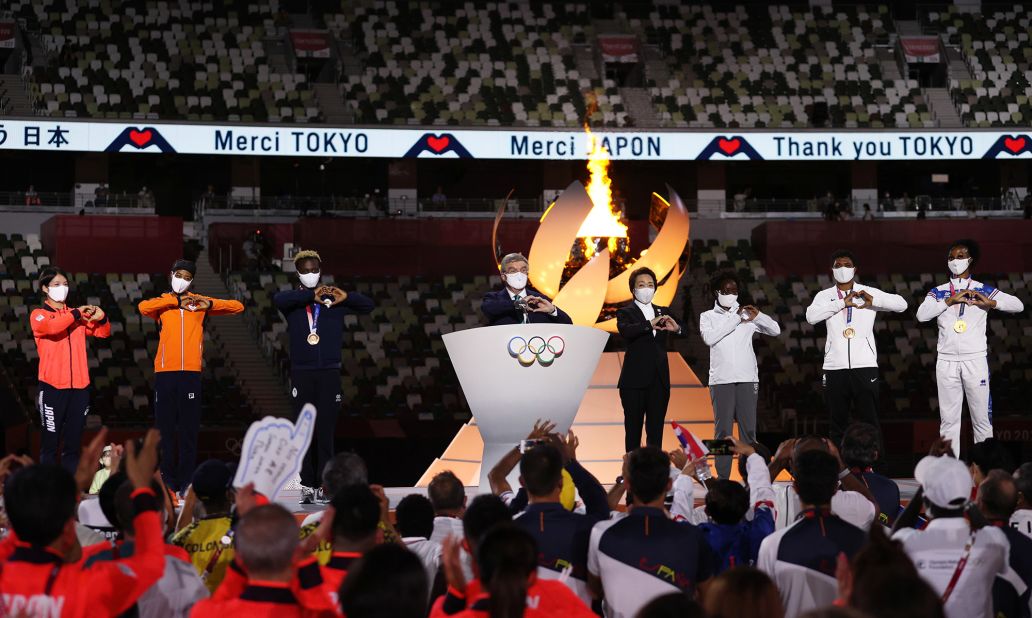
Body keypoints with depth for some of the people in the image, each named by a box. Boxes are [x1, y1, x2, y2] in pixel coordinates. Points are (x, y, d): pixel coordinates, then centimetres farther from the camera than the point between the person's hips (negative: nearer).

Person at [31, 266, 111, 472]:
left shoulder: (79, 316, 16)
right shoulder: (39, 315, 4)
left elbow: (103, 333, 13)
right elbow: (51, 326, -18)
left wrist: (101, 318, -6)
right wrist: (76, 314, -14)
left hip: (79, 386, 4)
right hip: (52, 386, -4)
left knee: (73, 444, 7)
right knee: (50, 443, -4)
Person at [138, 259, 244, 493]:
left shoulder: (198, 302, 14)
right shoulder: (162, 303, 12)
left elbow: (237, 306, 10)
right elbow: (143, 307, -12)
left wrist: (210, 304, -6)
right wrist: (176, 301, -11)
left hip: (191, 372, 0)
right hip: (165, 372, 0)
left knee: (189, 430, -2)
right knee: (166, 429, 0)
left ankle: (187, 484, 0)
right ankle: (168, 481, 5)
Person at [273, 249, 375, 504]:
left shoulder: (334, 300, 9)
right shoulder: (293, 301, 6)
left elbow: (368, 305, 4)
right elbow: (278, 299, -16)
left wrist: (345, 297, -13)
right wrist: (311, 295, -23)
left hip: (329, 373, 0)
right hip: (302, 373, 0)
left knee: (326, 430, -4)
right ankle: (307, 485, 2)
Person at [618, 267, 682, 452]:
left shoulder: (663, 312, 16)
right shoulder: (625, 312, 2)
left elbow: (683, 334, 4)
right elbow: (625, 331, -19)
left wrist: (676, 329, -19)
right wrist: (650, 325, -31)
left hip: (659, 380, 4)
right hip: (635, 381, -4)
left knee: (656, 431, 5)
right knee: (633, 430, -1)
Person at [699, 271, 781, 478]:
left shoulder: (747, 315, 12)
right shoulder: (708, 317, 9)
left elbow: (775, 330, 10)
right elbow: (709, 337, -10)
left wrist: (758, 316, -8)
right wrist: (735, 318, -10)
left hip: (747, 379, 1)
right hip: (721, 380, -1)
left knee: (748, 430, -2)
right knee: (722, 430, -3)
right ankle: (723, 477, -2)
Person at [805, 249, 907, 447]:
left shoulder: (868, 292, 8)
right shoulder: (824, 296, 10)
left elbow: (901, 304, 0)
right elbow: (811, 316, -9)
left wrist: (873, 301, -17)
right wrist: (842, 303, -14)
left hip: (864, 365, -1)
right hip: (835, 367, 1)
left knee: (869, 423, -2)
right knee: (837, 425, 6)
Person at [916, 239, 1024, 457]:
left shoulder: (983, 290, 8)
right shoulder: (938, 292, 12)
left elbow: (1018, 305, 0)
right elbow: (921, 315, -6)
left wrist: (990, 302, -15)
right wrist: (951, 300, -12)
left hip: (975, 359, -1)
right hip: (946, 361, 1)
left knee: (982, 416, -1)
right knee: (948, 418, 2)